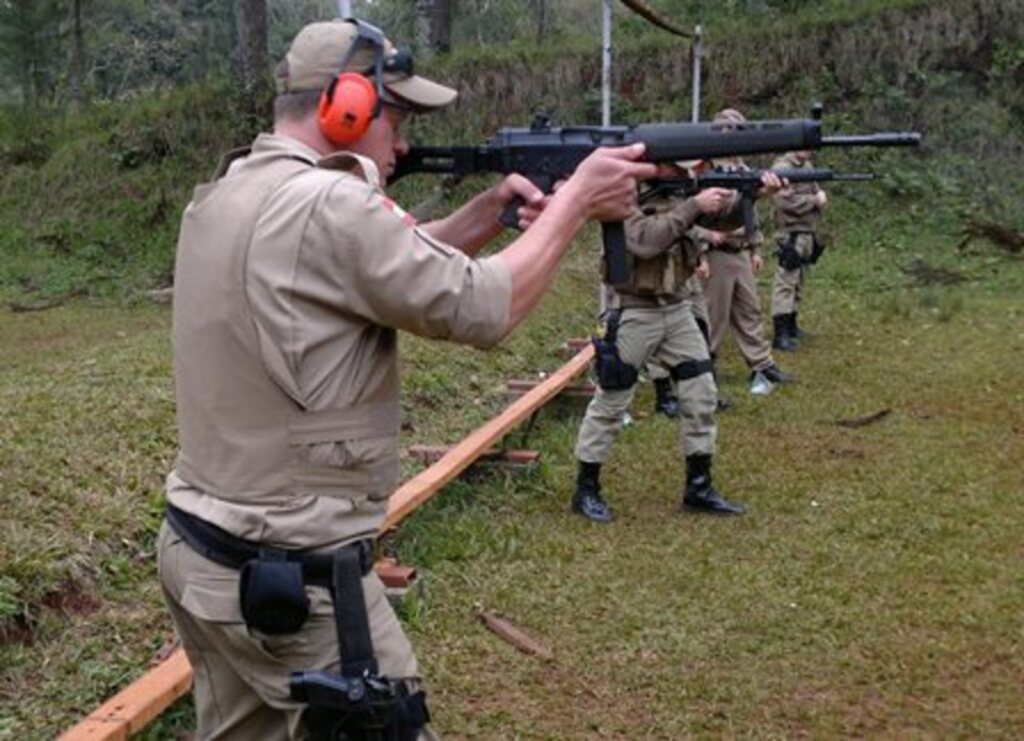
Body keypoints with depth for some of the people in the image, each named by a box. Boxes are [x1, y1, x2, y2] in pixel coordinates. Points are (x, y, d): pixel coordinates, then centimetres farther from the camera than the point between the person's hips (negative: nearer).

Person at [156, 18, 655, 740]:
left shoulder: (226, 194, 8)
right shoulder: (326, 206, -22)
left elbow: (400, 265, 13)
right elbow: (480, 307, -17)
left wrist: (490, 209, 3)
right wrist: (576, 200, -5)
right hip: (293, 578, -10)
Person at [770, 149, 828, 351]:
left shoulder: (808, 166, 15)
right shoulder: (782, 168, -14)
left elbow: (816, 189, 26)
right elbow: (784, 201, -24)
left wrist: (821, 196, 1)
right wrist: (814, 200, -15)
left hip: (809, 233, 9)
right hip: (791, 234, -9)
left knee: (798, 282, 16)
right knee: (786, 283, -10)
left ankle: (791, 324, 27)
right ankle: (781, 334, -12)